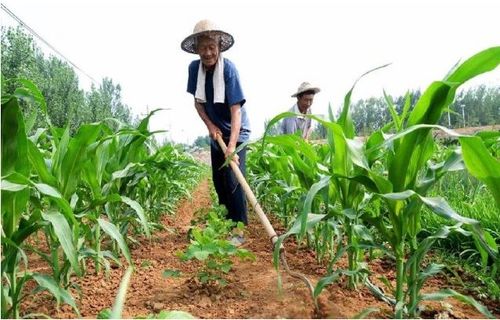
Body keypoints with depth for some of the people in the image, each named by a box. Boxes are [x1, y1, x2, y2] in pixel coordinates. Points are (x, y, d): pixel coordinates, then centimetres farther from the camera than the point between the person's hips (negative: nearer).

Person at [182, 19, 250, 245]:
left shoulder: (228, 69, -24)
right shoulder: (194, 68, -9)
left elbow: (236, 110, -31)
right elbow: (197, 101, 4)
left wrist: (232, 146, -40)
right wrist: (210, 125, -10)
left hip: (236, 133, -5)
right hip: (216, 132, 6)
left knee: (233, 181, -13)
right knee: (218, 180, 12)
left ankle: (239, 230, -2)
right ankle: (227, 222, 29)